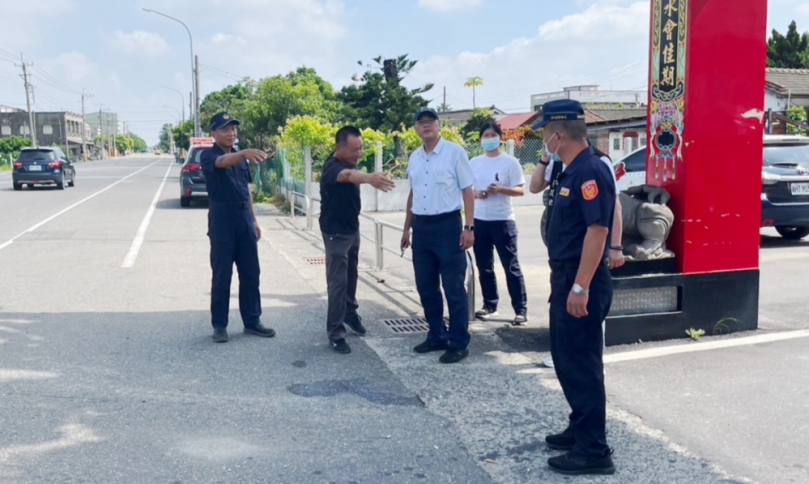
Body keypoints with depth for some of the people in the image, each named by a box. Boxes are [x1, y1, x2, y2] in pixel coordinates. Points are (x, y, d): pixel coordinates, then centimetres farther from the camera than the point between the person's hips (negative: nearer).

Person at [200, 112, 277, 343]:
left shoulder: (240, 157, 12)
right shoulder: (208, 155, -9)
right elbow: (223, 162, -33)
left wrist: (254, 220, 15)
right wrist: (244, 153, -53)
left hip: (244, 220, 6)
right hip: (222, 222, -6)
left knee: (251, 274, 8)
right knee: (222, 276, 0)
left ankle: (252, 321, 18)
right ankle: (219, 325, 12)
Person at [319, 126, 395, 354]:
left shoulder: (350, 164, 2)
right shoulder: (333, 167, -27)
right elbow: (348, 176, -51)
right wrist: (369, 178, -70)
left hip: (352, 228, 8)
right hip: (336, 232, -8)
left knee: (351, 276, 20)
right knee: (338, 282, -7)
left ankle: (350, 313, 40)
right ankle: (335, 333, 1)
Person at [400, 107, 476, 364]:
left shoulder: (455, 152, -6)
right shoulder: (414, 157, 12)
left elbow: (467, 191, -7)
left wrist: (469, 227, -14)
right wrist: (407, 228, 21)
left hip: (448, 225, -6)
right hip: (421, 228, 6)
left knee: (454, 287, -1)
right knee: (426, 287, 12)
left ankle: (459, 343, 9)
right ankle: (437, 336, 26)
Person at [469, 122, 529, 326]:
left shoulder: (510, 162, -3)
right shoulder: (474, 163, 9)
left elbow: (521, 190, -5)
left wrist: (500, 189, -21)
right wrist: (476, 194, -8)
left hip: (503, 221, -4)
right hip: (479, 221, 5)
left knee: (511, 267, -3)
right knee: (484, 267, 10)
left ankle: (521, 310, 2)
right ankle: (490, 305, 22)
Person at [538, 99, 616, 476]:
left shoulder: (590, 171, -18)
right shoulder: (573, 170, 12)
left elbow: (597, 230, -25)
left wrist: (581, 287, -26)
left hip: (581, 282, -10)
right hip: (566, 276, 10)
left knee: (582, 363, -2)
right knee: (565, 357, 18)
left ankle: (593, 450, 8)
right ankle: (580, 429, 32)